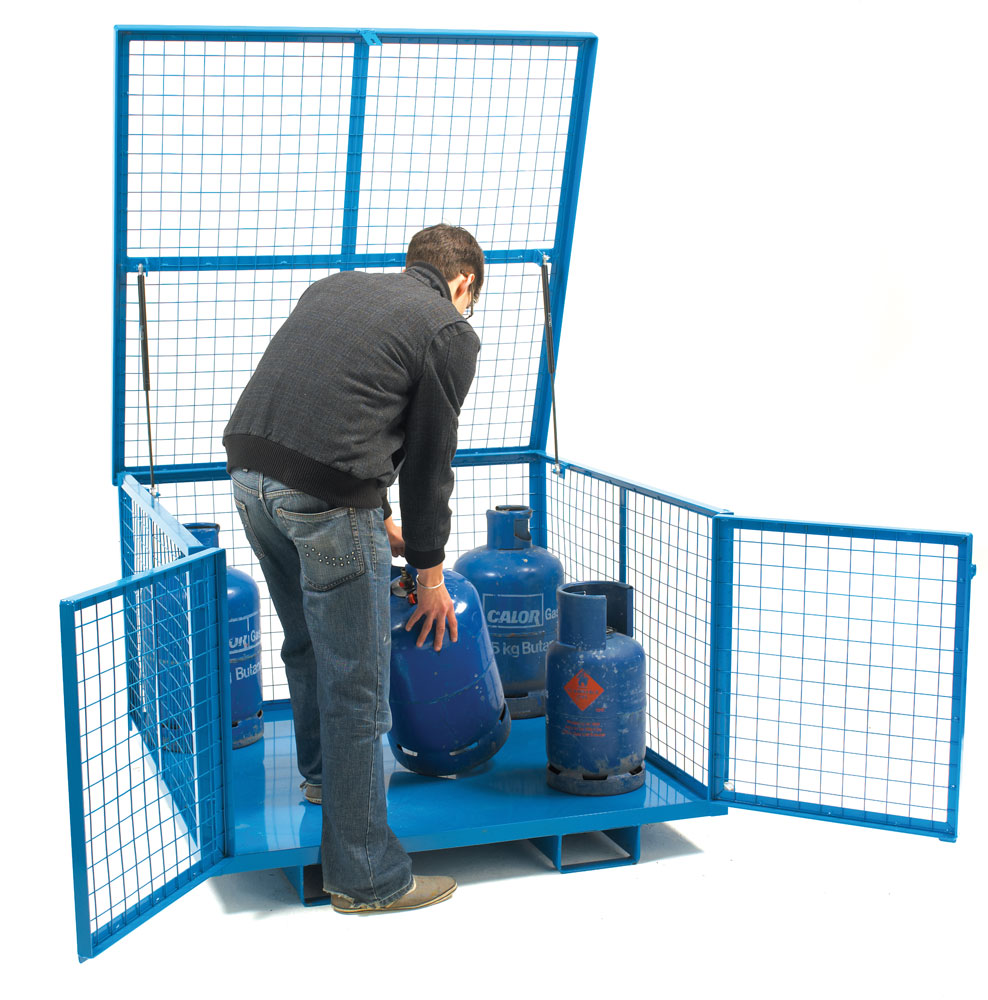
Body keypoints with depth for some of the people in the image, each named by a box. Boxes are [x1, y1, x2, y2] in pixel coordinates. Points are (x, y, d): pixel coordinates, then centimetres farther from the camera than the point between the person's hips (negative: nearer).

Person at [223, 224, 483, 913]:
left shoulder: (335, 285, 23)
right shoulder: (451, 331, 4)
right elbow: (429, 462, 5)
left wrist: (375, 517, 28)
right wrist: (430, 577, 16)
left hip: (249, 468, 7)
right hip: (325, 494, -7)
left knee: (308, 641, 29)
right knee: (356, 688, 3)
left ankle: (321, 771, 49)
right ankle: (366, 877, 12)